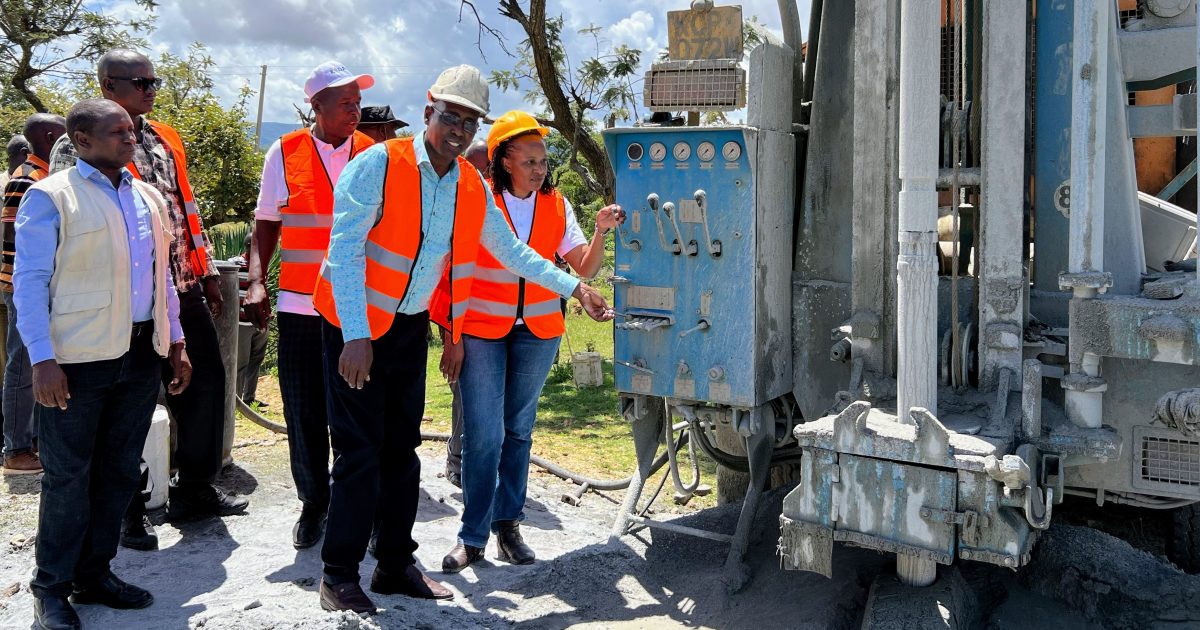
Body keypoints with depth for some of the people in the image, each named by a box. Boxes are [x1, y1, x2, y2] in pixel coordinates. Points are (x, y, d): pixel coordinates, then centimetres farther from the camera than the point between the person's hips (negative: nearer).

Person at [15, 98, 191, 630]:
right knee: (68, 475, 3)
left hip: (141, 353, 6)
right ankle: (51, 587, 18)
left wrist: (175, 342, 15)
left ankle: (94, 574, 26)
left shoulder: (147, 197, 12)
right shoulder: (50, 197, -6)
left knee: (119, 471, 12)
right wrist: (43, 360, -15)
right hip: (78, 357, -6)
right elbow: (30, 281, -9)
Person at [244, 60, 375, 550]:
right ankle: (313, 504, 22)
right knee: (304, 413, 6)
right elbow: (267, 224, 8)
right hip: (300, 306, 0)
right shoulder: (284, 154, 4)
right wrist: (256, 283, -5)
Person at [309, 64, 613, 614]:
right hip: (355, 325, -6)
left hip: (411, 326, 6)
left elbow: (510, 249, 14)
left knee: (402, 446, 12)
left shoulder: (473, 188, 2)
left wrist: (574, 288, 9)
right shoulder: (378, 165, -17)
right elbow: (344, 250, -20)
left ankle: (395, 565, 25)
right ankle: (338, 574, 10)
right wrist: (356, 336, -25)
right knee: (360, 449, -6)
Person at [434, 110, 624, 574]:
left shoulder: (556, 206, 4)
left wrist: (600, 232, -17)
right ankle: (473, 537, 5)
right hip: (481, 332, -3)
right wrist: (451, 337, -7)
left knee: (518, 430, 11)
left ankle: (508, 524, 22)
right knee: (483, 435, -5)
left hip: (538, 333, 4)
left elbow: (584, 269, 1)